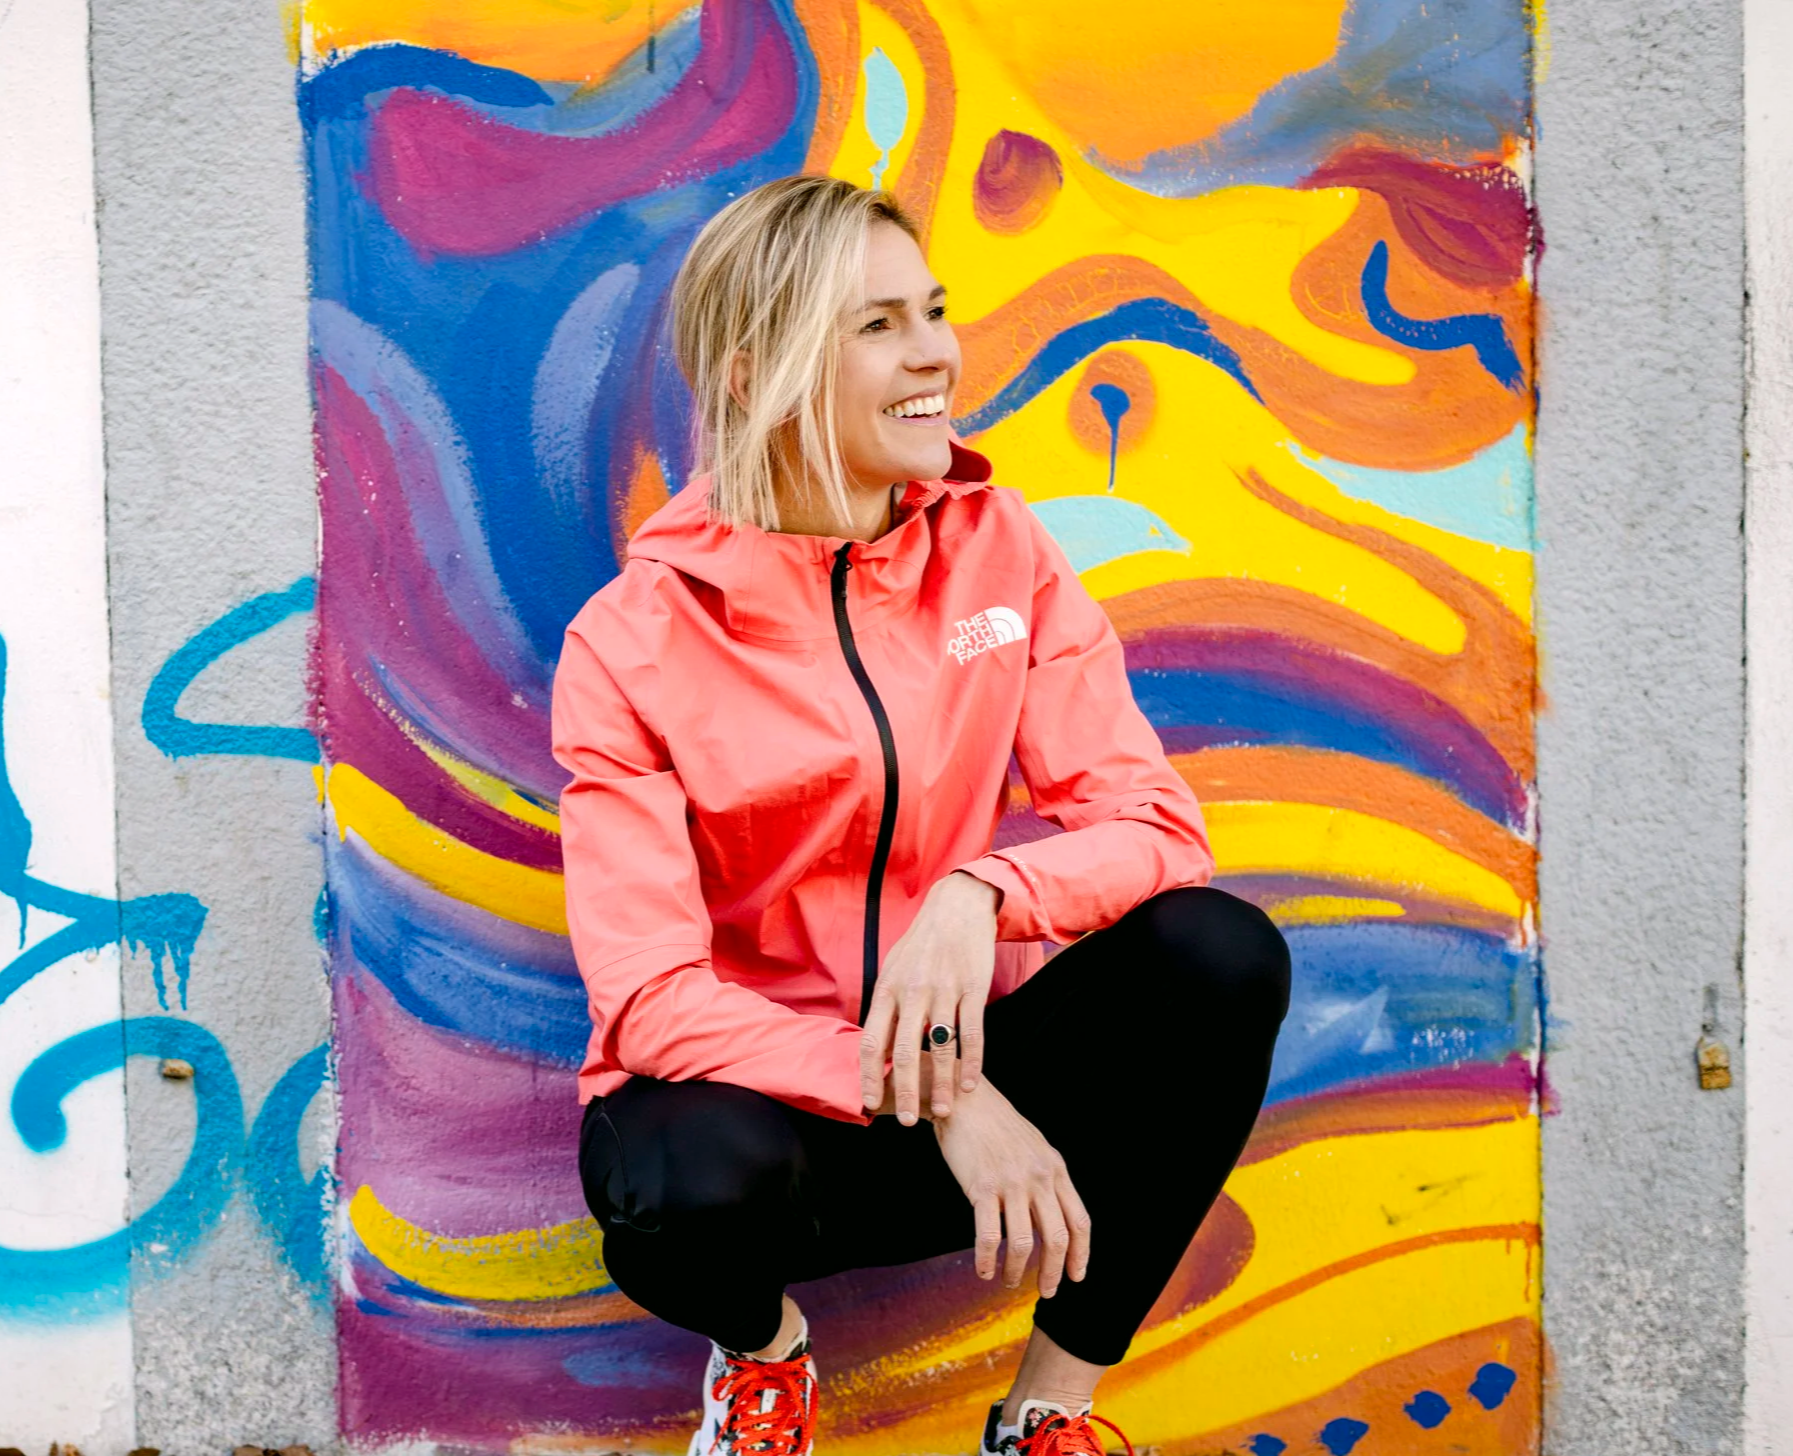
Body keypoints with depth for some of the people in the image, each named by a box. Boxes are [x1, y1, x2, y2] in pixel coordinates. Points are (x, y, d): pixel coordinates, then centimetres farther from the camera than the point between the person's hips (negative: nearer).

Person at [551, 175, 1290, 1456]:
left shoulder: (995, 546, -3)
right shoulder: (634, 640, -13)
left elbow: (1155, 820, -9)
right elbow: (649, 997, -19)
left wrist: (981, 894, -31)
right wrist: (938, 1102, -29)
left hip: (964, 1067, 4)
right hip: (751, 1089, -3)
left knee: (1222, 957, -22)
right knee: (693, 1184, -37)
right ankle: (765, 1345, 2)